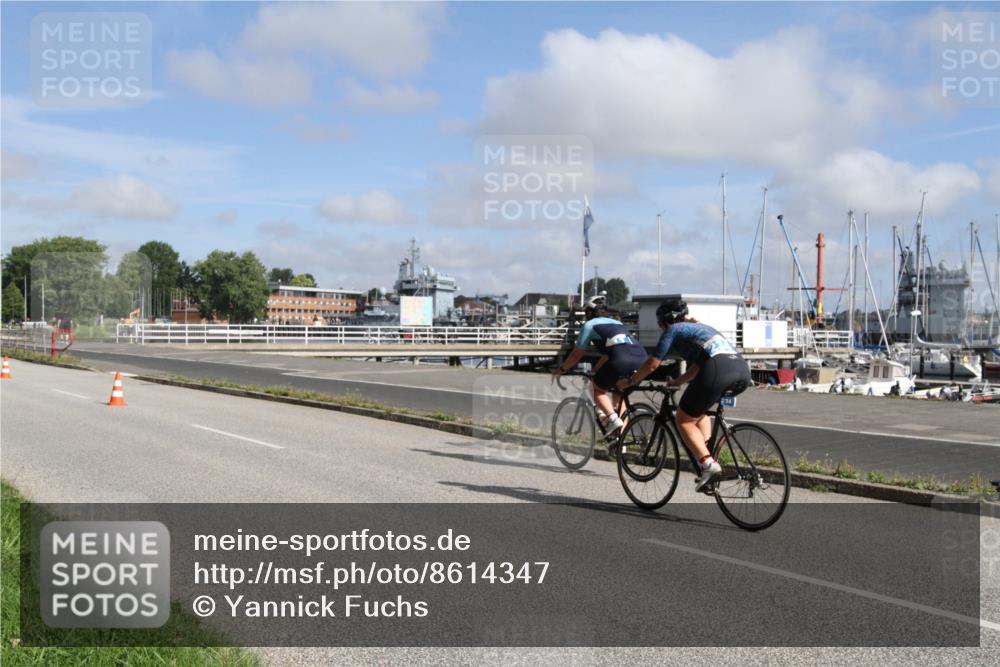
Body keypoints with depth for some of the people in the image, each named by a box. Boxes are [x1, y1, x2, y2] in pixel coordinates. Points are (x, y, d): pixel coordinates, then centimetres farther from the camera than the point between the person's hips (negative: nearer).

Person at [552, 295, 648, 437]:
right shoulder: (617, 323, 34)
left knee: (596, 388, 19)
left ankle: (613, 419, -2)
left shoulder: (589, 325, 17)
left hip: (622, 361, -6)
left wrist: (561, 369, 32)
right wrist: (596, 369, 55)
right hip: (642, 360, 6)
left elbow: (577, 354, 18)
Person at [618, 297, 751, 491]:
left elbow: (652, 364, 13)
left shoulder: (673, 330, 15)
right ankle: (705, 451, 17)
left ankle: (708, 463, -7)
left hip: (718, 371, -8)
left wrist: (629, 382, 26)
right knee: (699, 410, 31)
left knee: (684, 420, 7)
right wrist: (677, 382, 48)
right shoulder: (699, 326, 35)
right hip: (743, 369, 8)